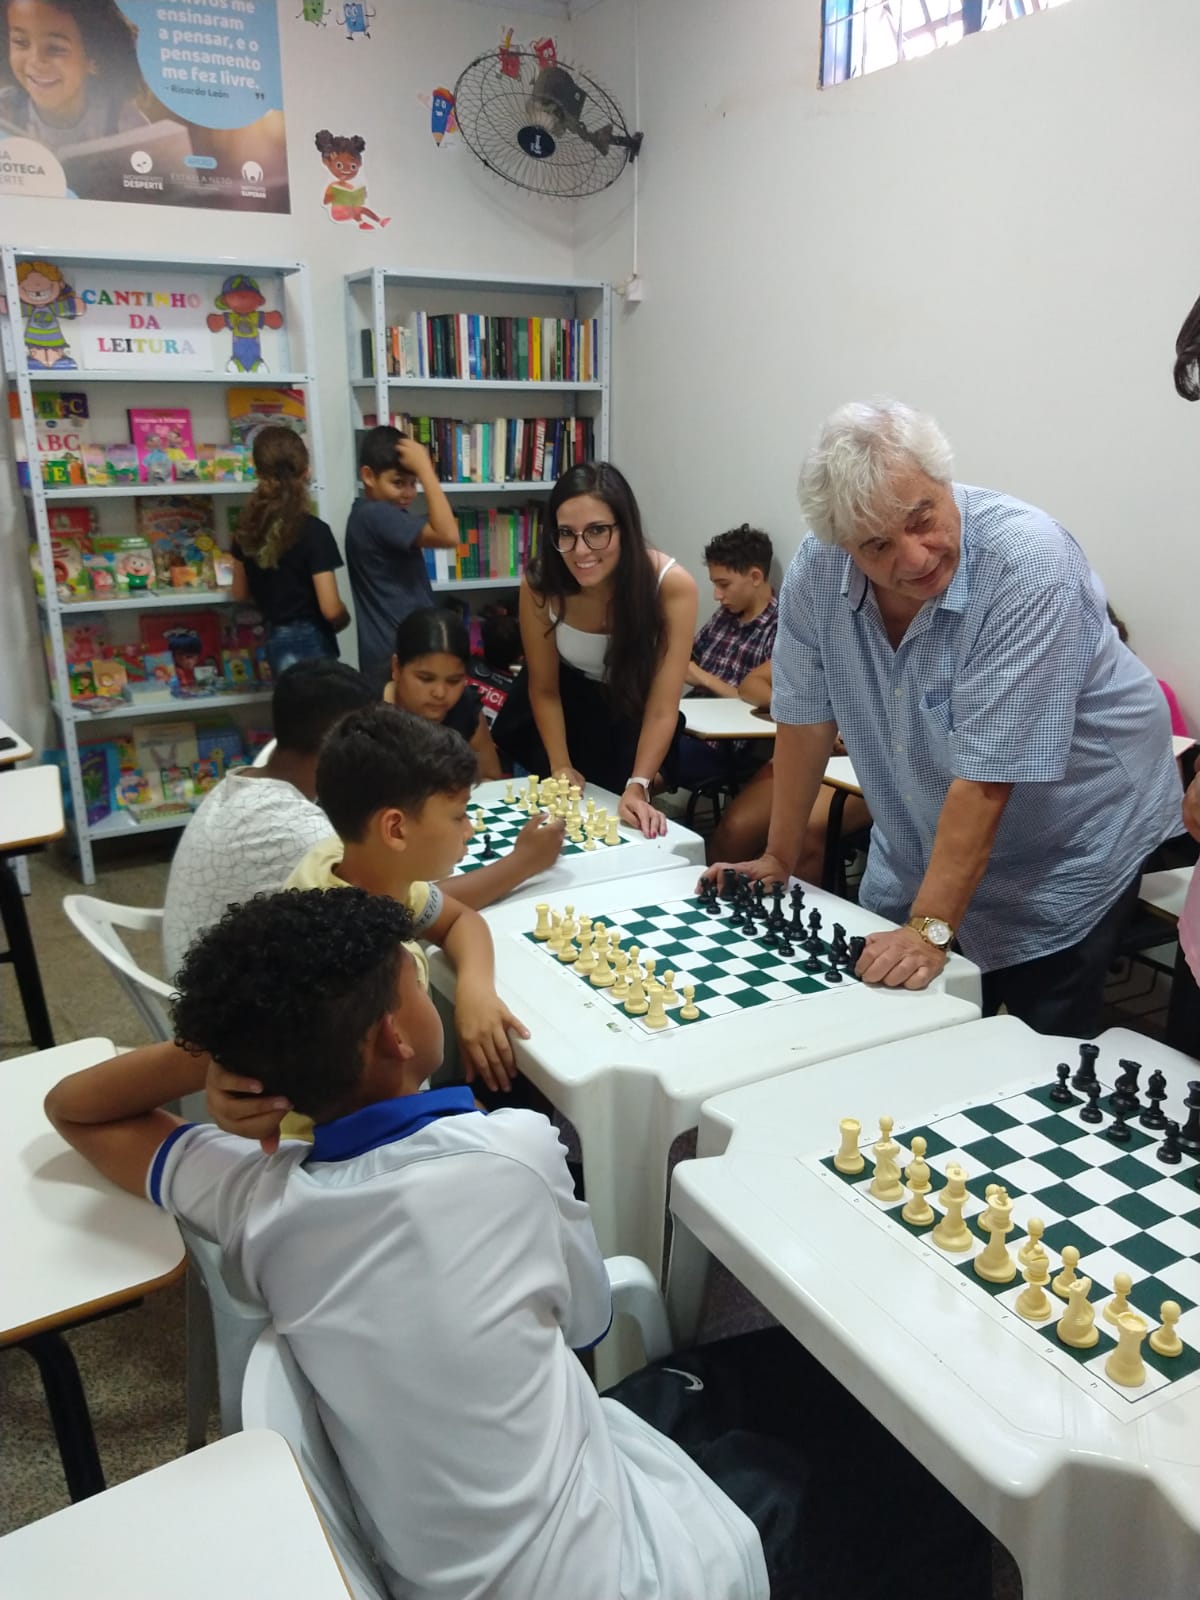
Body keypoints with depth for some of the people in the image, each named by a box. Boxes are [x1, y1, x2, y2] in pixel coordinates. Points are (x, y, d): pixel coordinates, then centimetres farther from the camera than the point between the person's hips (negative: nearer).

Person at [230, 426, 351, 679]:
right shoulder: (314, 530, -17)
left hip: (274, 641, 7)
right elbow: (330, 609, -19)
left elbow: (240, 593, 13)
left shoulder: (247, 527, 2)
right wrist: (344, 620, 2)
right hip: (310, 642, -7)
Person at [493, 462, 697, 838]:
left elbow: (662, 709, -32)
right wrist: (561, 767, -17)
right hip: (562, 708, 1)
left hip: (633, 717, -1)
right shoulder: (539, 582, -28)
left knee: (624, 824, -1)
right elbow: (544, 688, -12)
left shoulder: (672, 585, -33)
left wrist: (637, 787, -41)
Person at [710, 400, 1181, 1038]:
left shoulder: (1028, 566, -30)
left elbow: (987, 774, -31)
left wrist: (930, 927, -30)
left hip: (1064, 852, -4)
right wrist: (778, 858, 0)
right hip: (923, 849, 5)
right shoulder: (816, 570, -15)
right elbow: (806, 718, -5)